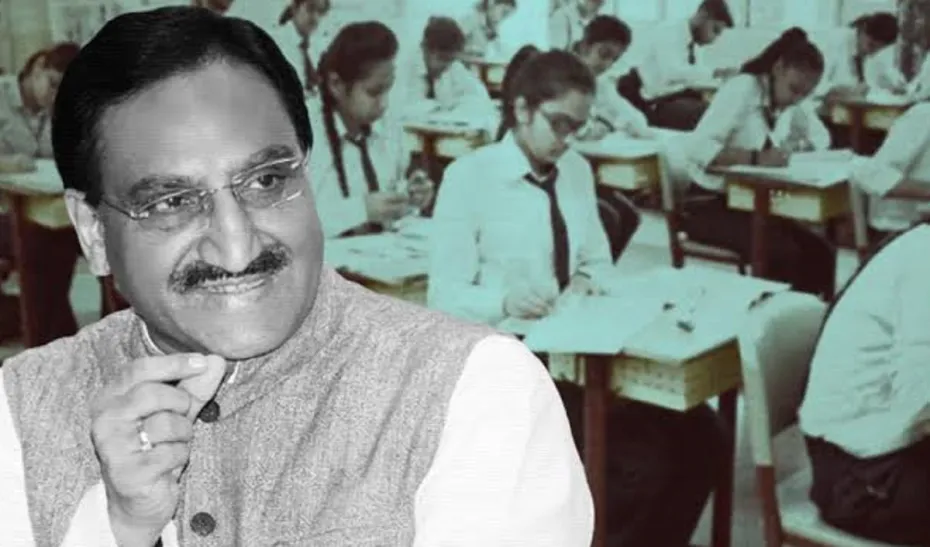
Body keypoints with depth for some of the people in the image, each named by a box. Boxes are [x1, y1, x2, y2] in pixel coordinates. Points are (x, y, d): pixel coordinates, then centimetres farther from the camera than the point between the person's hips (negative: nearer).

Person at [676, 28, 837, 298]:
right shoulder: (741, 90, -17)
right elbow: (698, 148, -28)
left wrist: (797, 147, -12)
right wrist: (757, 157, -38)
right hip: (709, 204, -7)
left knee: (820, 251, -11)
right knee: (783, 252, -26)